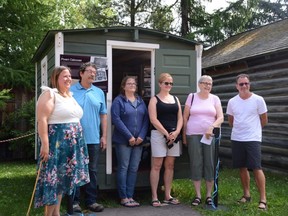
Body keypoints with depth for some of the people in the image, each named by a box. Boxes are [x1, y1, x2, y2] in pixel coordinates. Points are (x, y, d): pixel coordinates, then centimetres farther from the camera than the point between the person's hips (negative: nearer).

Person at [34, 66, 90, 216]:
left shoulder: (70, 96, 17)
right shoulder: (50, 94, -8)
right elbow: (42, 120, -17)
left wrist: (77, 141, 17)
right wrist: (45, 144, -23)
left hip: (71, 145, 8)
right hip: (56, 143, -8)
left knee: (62, 179, 13)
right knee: (53, 179, -4)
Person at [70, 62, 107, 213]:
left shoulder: (99, 92, 10)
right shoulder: (71, 91, -1)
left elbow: (103, 115, 11)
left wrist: (104, 136, 7)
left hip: (94, 138, 3)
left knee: (92, 170, 10)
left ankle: (91, 200, 20)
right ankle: (74, 201, 14)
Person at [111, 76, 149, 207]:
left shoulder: (140, 101, 14)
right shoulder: (118, 100, -1)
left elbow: (146, 119, 9)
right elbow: (116, 119, -12)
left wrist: (141, 136, -6)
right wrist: (129, 136, -16)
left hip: (138, 140, 5)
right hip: (123, 140, -5)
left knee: (134, 169, 6)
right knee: (123, 168, -1)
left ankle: (130, 196, 14)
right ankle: (123, 198, 6)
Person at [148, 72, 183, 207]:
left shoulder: (175, 99, 15)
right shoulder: (154, 99, 1)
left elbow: (180, 118, 11)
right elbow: (153, 119, -9)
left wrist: (176, 132, -6)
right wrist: (166, 134, -14)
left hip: (174, 135, 5)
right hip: (159, 134, -5)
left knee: (170, 166, 8)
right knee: (156, 166, -3)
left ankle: (168, 196, 16)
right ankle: (154, 197, 2)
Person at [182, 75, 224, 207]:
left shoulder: (215, 99, 7)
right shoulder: (192, 97, 6)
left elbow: (220, 117, 0)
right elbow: (185, 117, 7)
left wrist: (212, 127, -19)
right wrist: (184, 135, 4)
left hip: (210, 136, 1)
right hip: (193, 135, 0)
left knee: (210, 164, 0)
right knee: (196, 164, 0)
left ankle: (209, 195, 11)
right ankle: (198, 195, 9)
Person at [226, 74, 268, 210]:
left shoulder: (258, 100, -5)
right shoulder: (232, 102, 4)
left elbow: (264, 121, 4)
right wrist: (241, 128, 10)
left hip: (253, 139, -4)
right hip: (236, 139, 4)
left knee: (256, 168, -7)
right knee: (242, 168, 11)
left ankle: (263, 199, -1)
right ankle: (246, 195, 24)